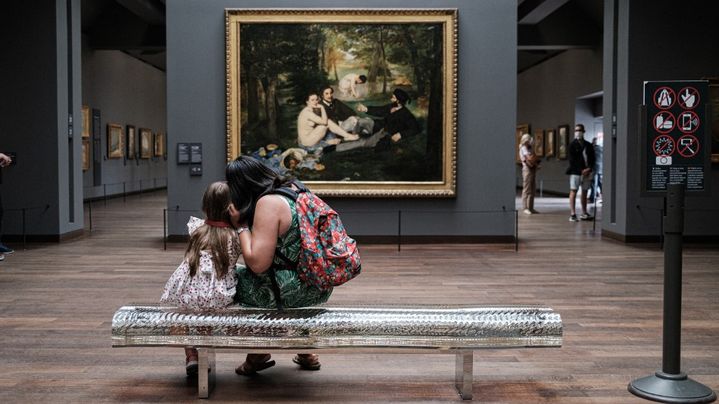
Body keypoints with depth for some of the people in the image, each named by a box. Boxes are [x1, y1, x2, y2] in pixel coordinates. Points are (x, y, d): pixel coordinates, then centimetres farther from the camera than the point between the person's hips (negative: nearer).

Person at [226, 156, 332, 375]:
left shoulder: (268, 203, -18)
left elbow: (258, 263, -22)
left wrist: (241, 226, -10)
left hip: (293, 291, -9)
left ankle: (258, 355, 17)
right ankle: (305, 352, 38)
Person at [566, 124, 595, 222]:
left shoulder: (588, 145, 13)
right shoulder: (572, 145, 0)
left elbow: (592, 158, 10)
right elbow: (572, 160, -6)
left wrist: (589, 168, -8)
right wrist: (581, 170, -14)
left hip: (587, 172, 5)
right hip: (575, 172, -5)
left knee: (584, 192, 10)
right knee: (573, 192, -7)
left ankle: (584, 213, 18)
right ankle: (572, 214, -9)